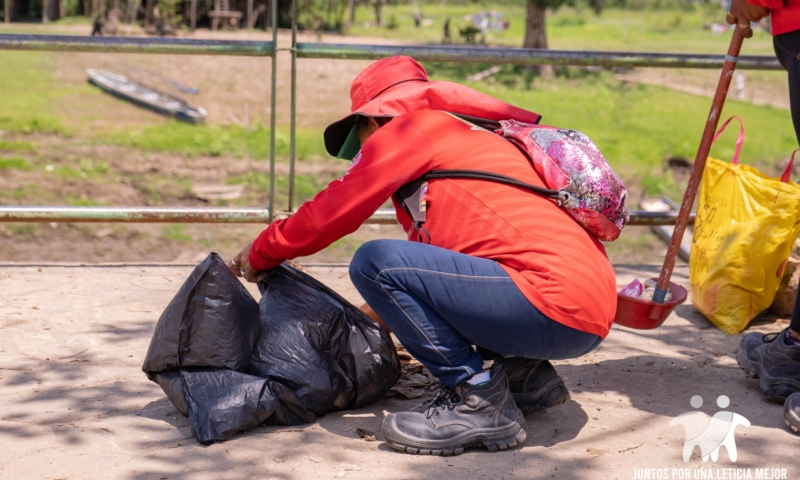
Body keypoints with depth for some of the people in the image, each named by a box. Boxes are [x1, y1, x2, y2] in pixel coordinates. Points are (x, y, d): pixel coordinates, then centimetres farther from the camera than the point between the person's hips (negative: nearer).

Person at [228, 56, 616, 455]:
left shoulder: (412, 127, 1)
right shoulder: (470, 135, 27)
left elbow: (330, 212, 2)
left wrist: (261, 253, 18)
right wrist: (383, 311, 41)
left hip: (557, 306, -10)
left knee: (375, 262, -12)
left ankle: (478, 400, -7)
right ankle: (526, 375, 15)